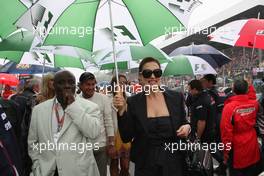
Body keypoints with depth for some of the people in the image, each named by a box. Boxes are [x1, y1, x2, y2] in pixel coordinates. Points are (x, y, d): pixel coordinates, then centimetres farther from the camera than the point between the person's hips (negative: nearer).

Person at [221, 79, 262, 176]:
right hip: (252, 145, 4)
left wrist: (226, 151, -9)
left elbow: (226, 130, -20)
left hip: (237, 147, -4)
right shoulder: (254, 103, -8)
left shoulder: (229, 106, -21)